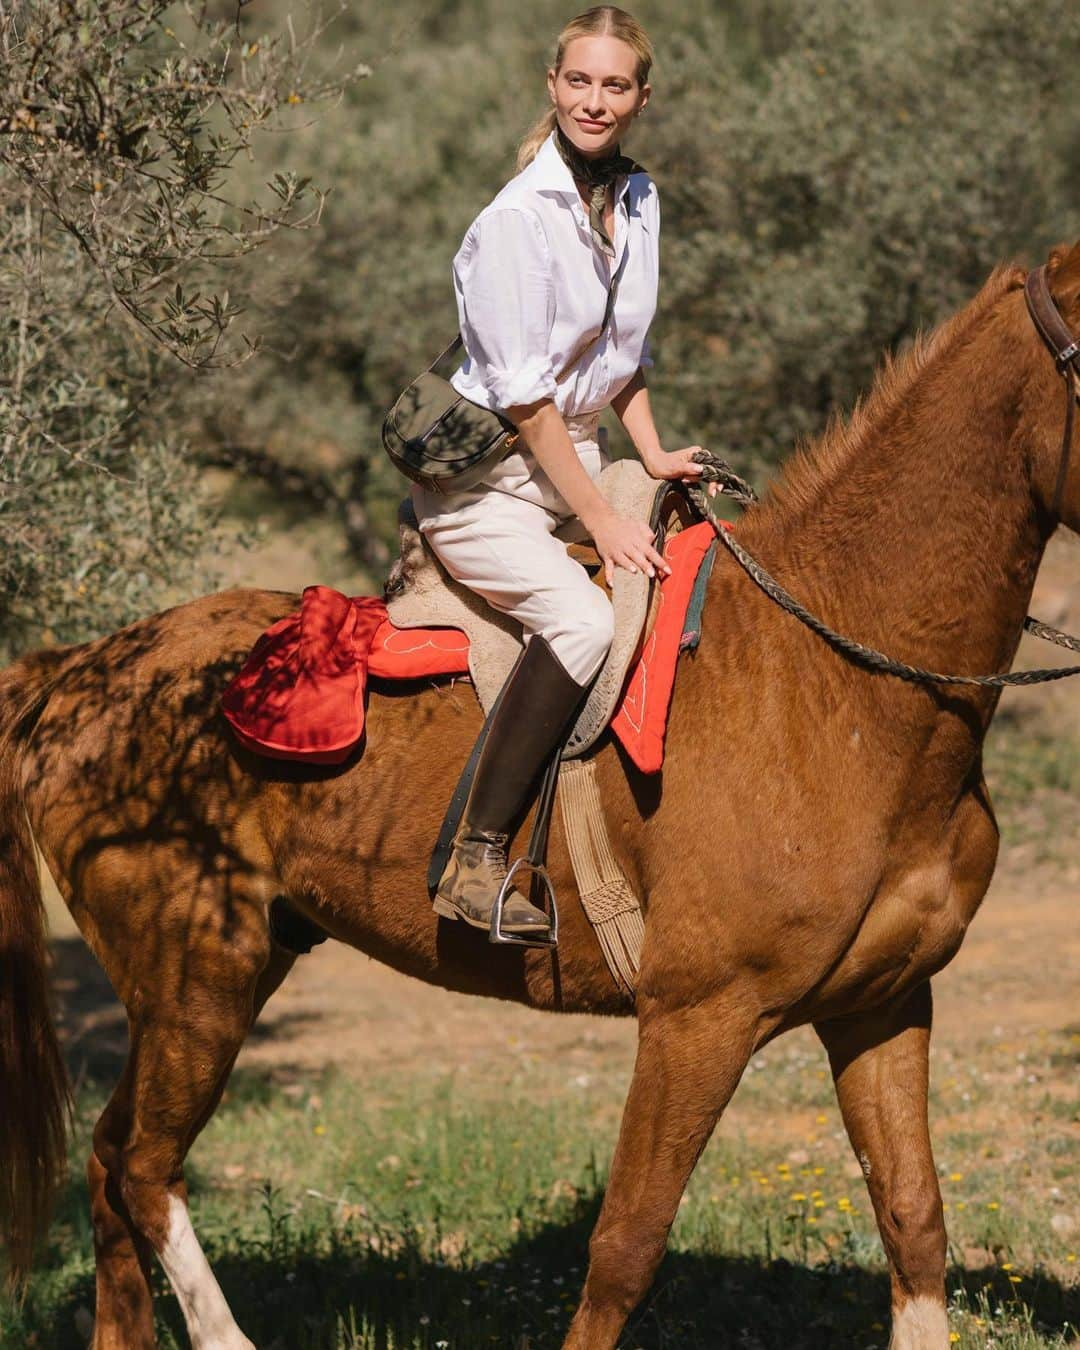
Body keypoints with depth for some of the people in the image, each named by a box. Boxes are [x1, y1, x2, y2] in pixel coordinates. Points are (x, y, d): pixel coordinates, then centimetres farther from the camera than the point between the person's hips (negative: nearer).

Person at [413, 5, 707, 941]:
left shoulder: (640, 201, 8)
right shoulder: (518, 220, -17)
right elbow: (524, 398, -18)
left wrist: (654, 455, 4)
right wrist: (602, 525, -19)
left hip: (579, 456, 8)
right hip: (485, 474, -8)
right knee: (582, 620, -31)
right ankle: (477, 863, -29)